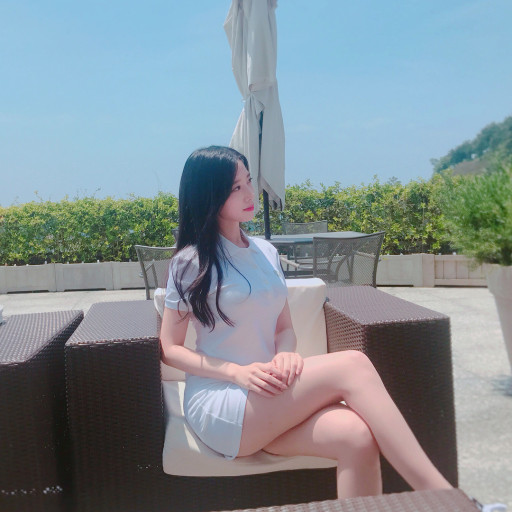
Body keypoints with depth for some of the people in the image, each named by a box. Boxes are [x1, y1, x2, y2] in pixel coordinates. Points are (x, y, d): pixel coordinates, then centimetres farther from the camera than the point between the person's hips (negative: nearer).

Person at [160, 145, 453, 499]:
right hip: (218, 405, -5)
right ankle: (442, 496, -25)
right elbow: (169, 349, -3)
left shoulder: (266, 253, 12)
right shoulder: (191, 263, -4)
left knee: (356, 436, -28)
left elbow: (285, 328, 14)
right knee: (352, 365, -26)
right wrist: (238, 372, -17)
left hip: (268, 400, 5)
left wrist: (285, 353, -11)